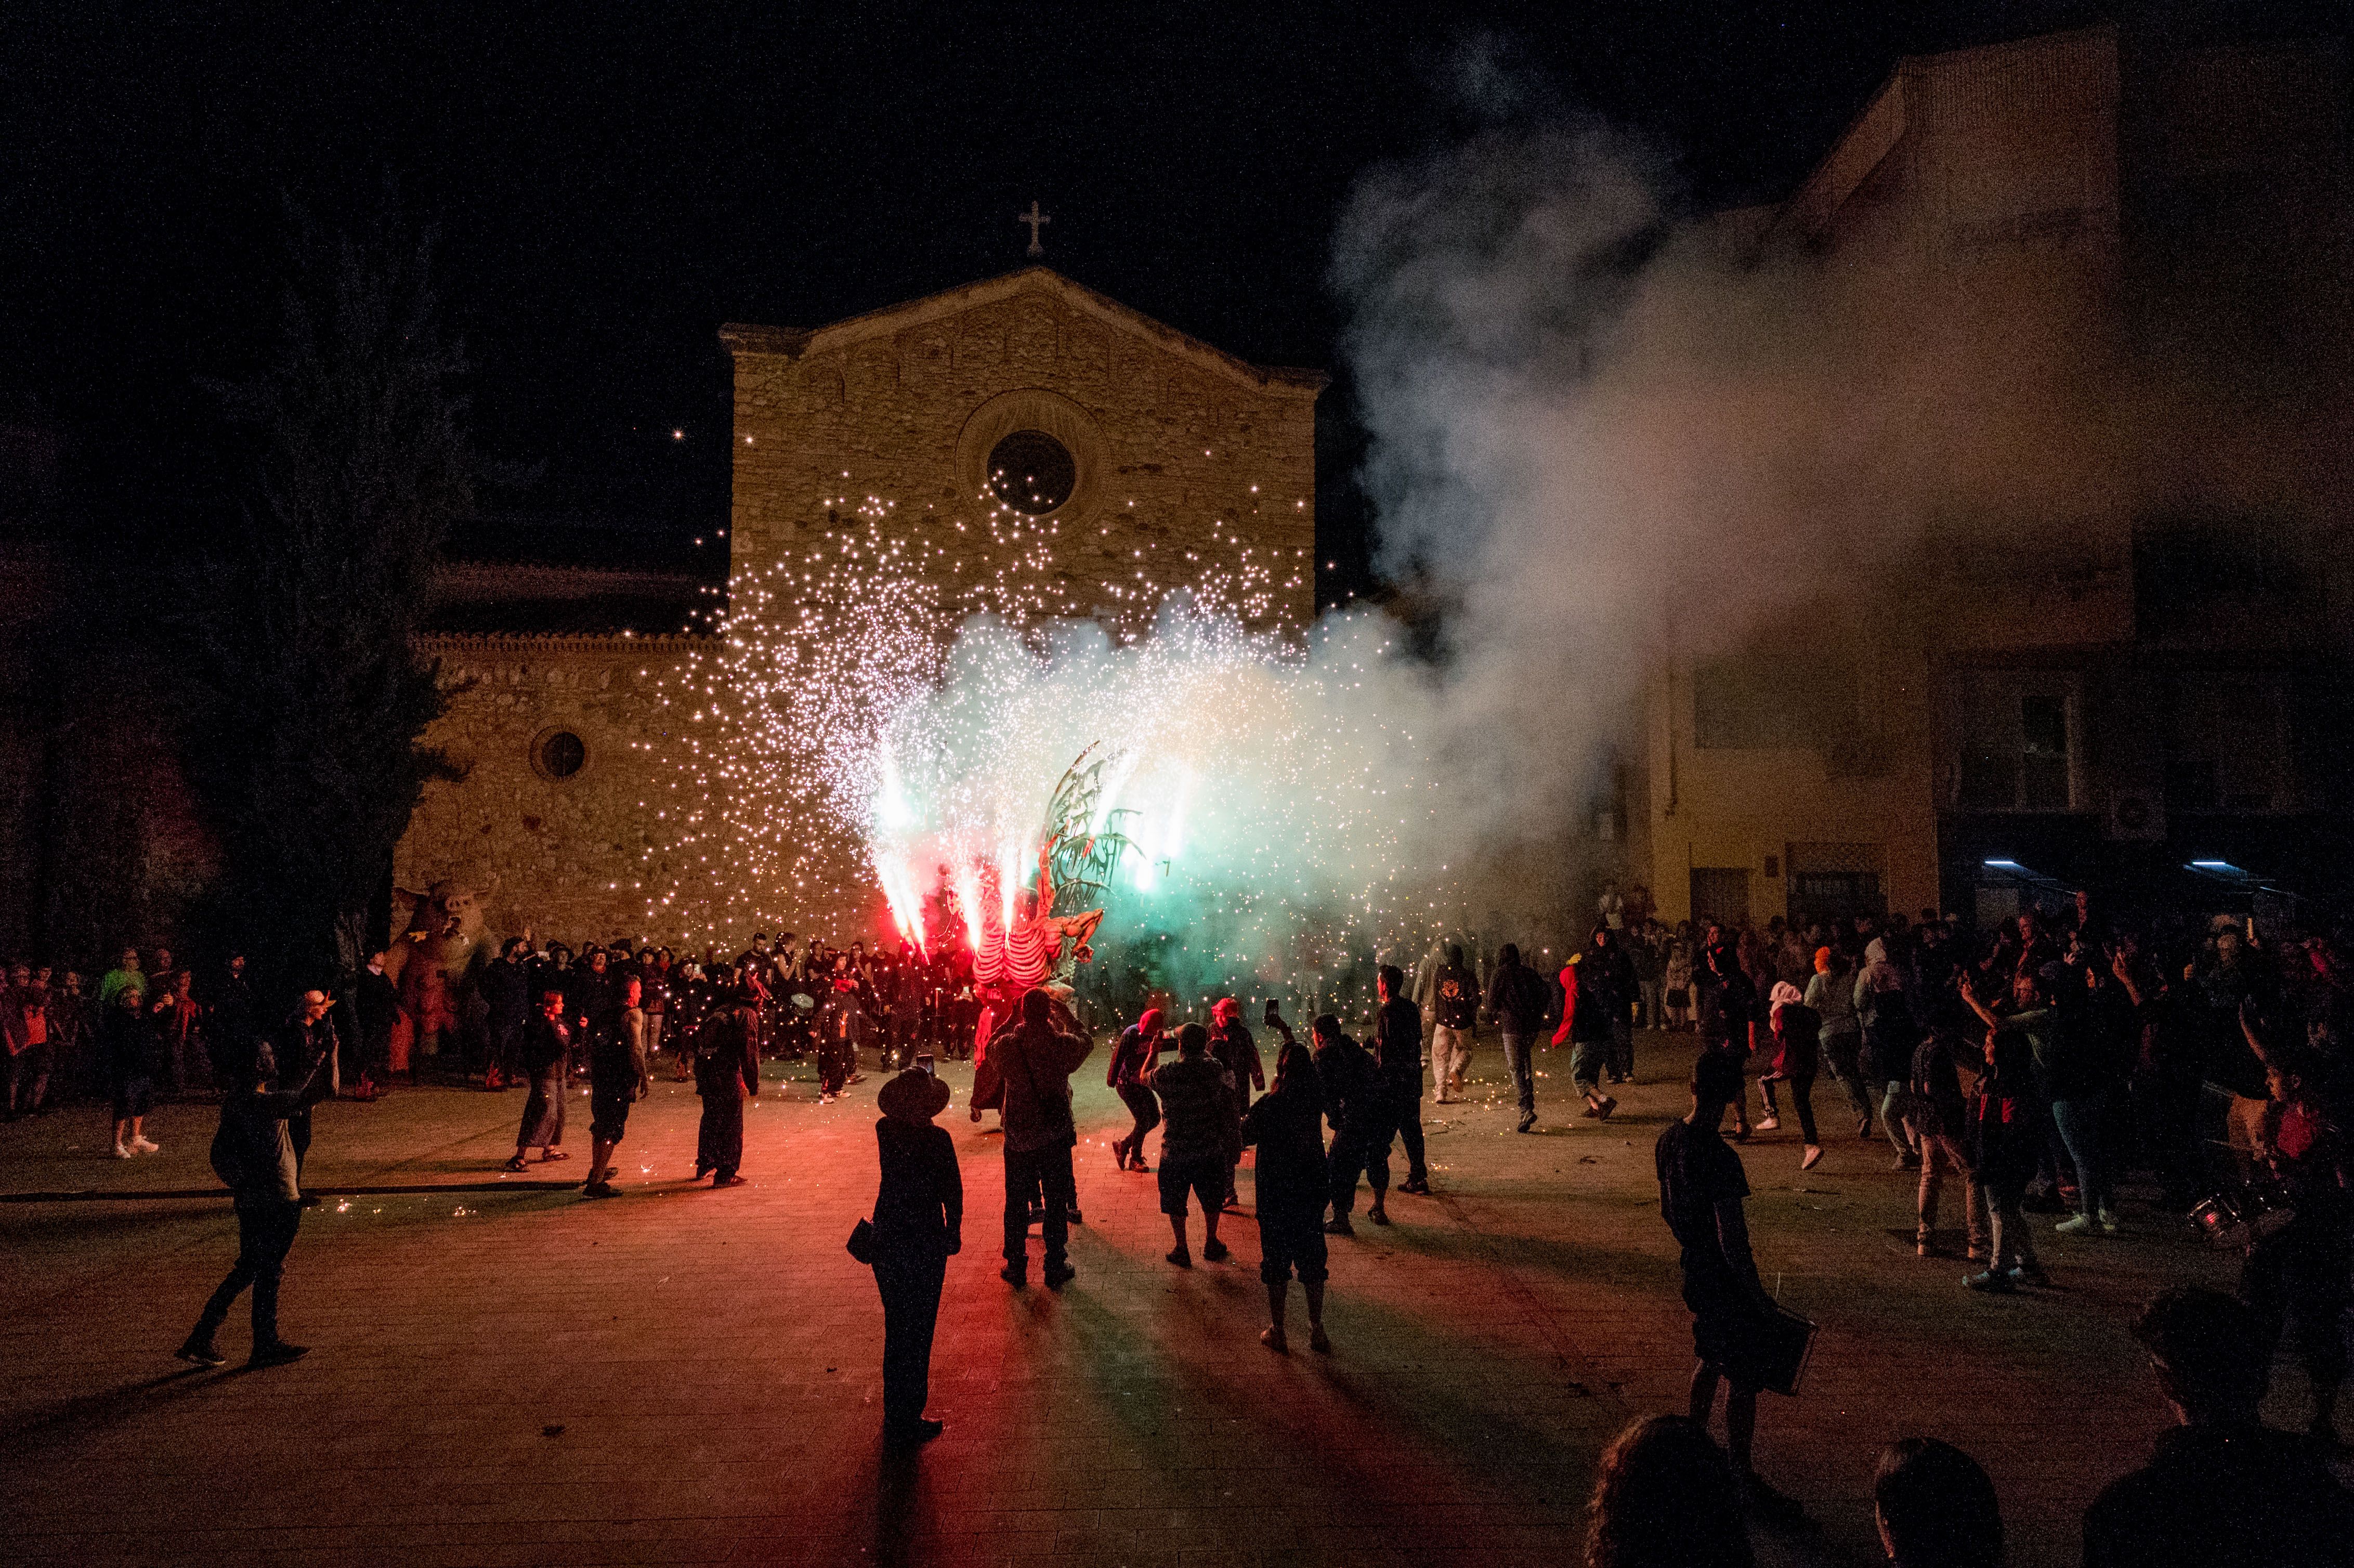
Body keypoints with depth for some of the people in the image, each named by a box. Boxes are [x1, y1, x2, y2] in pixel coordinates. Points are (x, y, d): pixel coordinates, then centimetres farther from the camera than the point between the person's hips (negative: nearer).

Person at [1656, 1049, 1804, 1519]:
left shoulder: (1669, 1140, -2)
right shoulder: (1719, 1158, -29)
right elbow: (1732, 1240, -25)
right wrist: (1759, 1298, -15)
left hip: (1694, 1272, 8)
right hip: (1727, 1283, -8)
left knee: (1711, 1360, 26)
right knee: (1744, 1381, 6)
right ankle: (1742, 1476, 19)